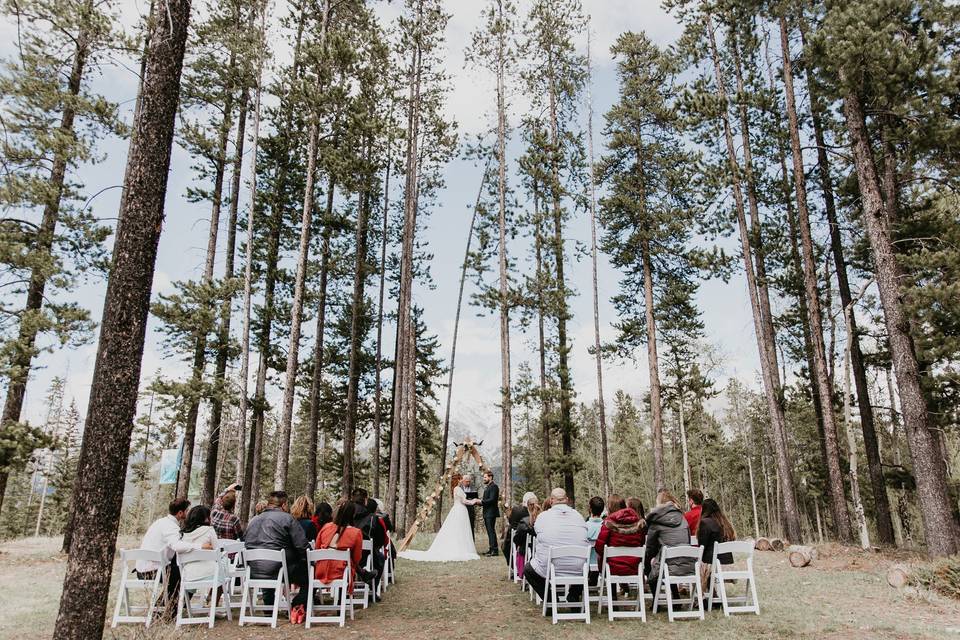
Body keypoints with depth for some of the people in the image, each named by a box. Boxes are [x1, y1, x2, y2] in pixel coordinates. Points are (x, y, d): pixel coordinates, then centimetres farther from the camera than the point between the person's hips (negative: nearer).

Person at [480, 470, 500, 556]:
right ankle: (491, 549, 18)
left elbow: (492, 500, -21)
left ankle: (494, 550, -7)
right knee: (489, 531, 13)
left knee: (491, 531, -9)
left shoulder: (493, 486, -13)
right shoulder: (487, 487, 19)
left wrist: (481, 501, -17)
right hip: (487, 513, 10)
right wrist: (479, 501, 5)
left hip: (491, 513, -10)